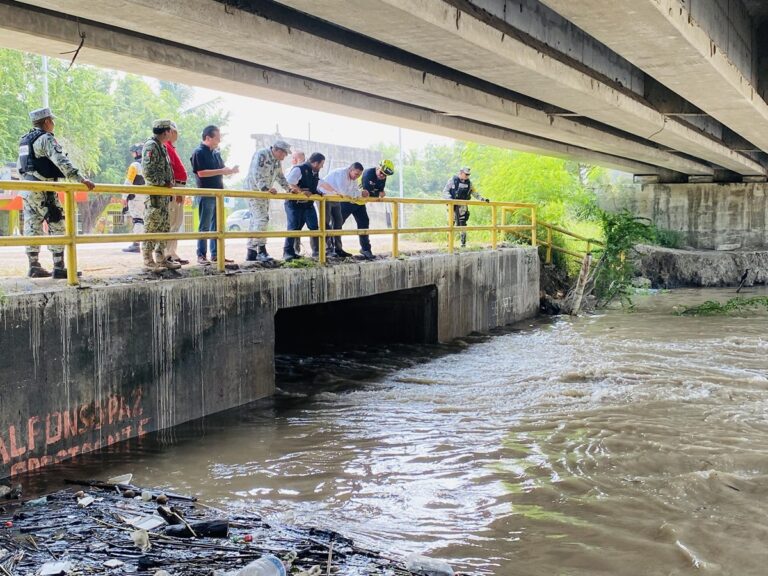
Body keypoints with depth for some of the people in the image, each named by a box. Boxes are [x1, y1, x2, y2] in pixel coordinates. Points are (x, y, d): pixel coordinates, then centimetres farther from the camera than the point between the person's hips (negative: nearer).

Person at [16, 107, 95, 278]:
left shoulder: (24, 140, 17)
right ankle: (58, 268, -9)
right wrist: (81, 179, -28)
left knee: (32, 228, 10)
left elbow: (20, 166, 23)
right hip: (43, 191, -9)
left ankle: (34, 266, 13)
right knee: (57, 227, -6)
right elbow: (62, 162, -23)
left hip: (27, 189, 9)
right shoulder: (46, 139, -11)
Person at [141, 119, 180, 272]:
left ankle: (160, 258, 18)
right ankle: (148, 261, -4)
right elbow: (148, 172, -22)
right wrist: (163, 184, -15)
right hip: (154, 194, -10)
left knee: (164, 227, 12)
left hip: (164, 194, 10)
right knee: (151, 227, -7)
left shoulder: (162, 147, 18)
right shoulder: (150, 146, -13)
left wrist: (169, 183, 12)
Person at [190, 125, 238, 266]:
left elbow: (221, 170, 22)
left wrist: (230, 170, 0)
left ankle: (215, 254, 16)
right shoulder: (199, 152, -9)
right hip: (205, 194, -8)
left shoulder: (216, 153, 16)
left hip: (217, 193, 8)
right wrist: (221, 171, -20)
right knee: (204, 226, -4)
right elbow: (201, 172, -19)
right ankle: (201, 255, 1)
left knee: (216, 226, 10)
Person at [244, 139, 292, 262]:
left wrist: (288, 188, 12)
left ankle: (251, 252, 11)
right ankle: (261, 251, -16)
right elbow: (257, 174, -27)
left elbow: (280, 176, 22)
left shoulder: (277, 160, 11)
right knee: (262, 218, -17)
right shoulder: (261, 155, -16)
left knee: (256, 221, 9)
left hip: (265, 192, 9)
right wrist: (265, 188, -38)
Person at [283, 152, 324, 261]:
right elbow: (289, 183, -27)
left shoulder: (315, 173, 10)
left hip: (308, 203, 8)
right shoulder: (299, 169, -16)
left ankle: (316, 251, 13)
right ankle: (288, 253, -2)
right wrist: (301, 191, -30)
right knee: (293, 228, -8)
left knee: (314, 227, 5)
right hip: (294, 203, -8)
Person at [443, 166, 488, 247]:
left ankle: (463, 242, 1)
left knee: (463, 224, -4)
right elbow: (445, 192, -6)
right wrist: (450, 199, -22)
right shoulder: (452, 180, -3)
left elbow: (474, 193, 15)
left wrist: (482, 199, 3)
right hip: (453, 205, -2)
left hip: (463, 206, 2)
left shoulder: (468, 183, 7)